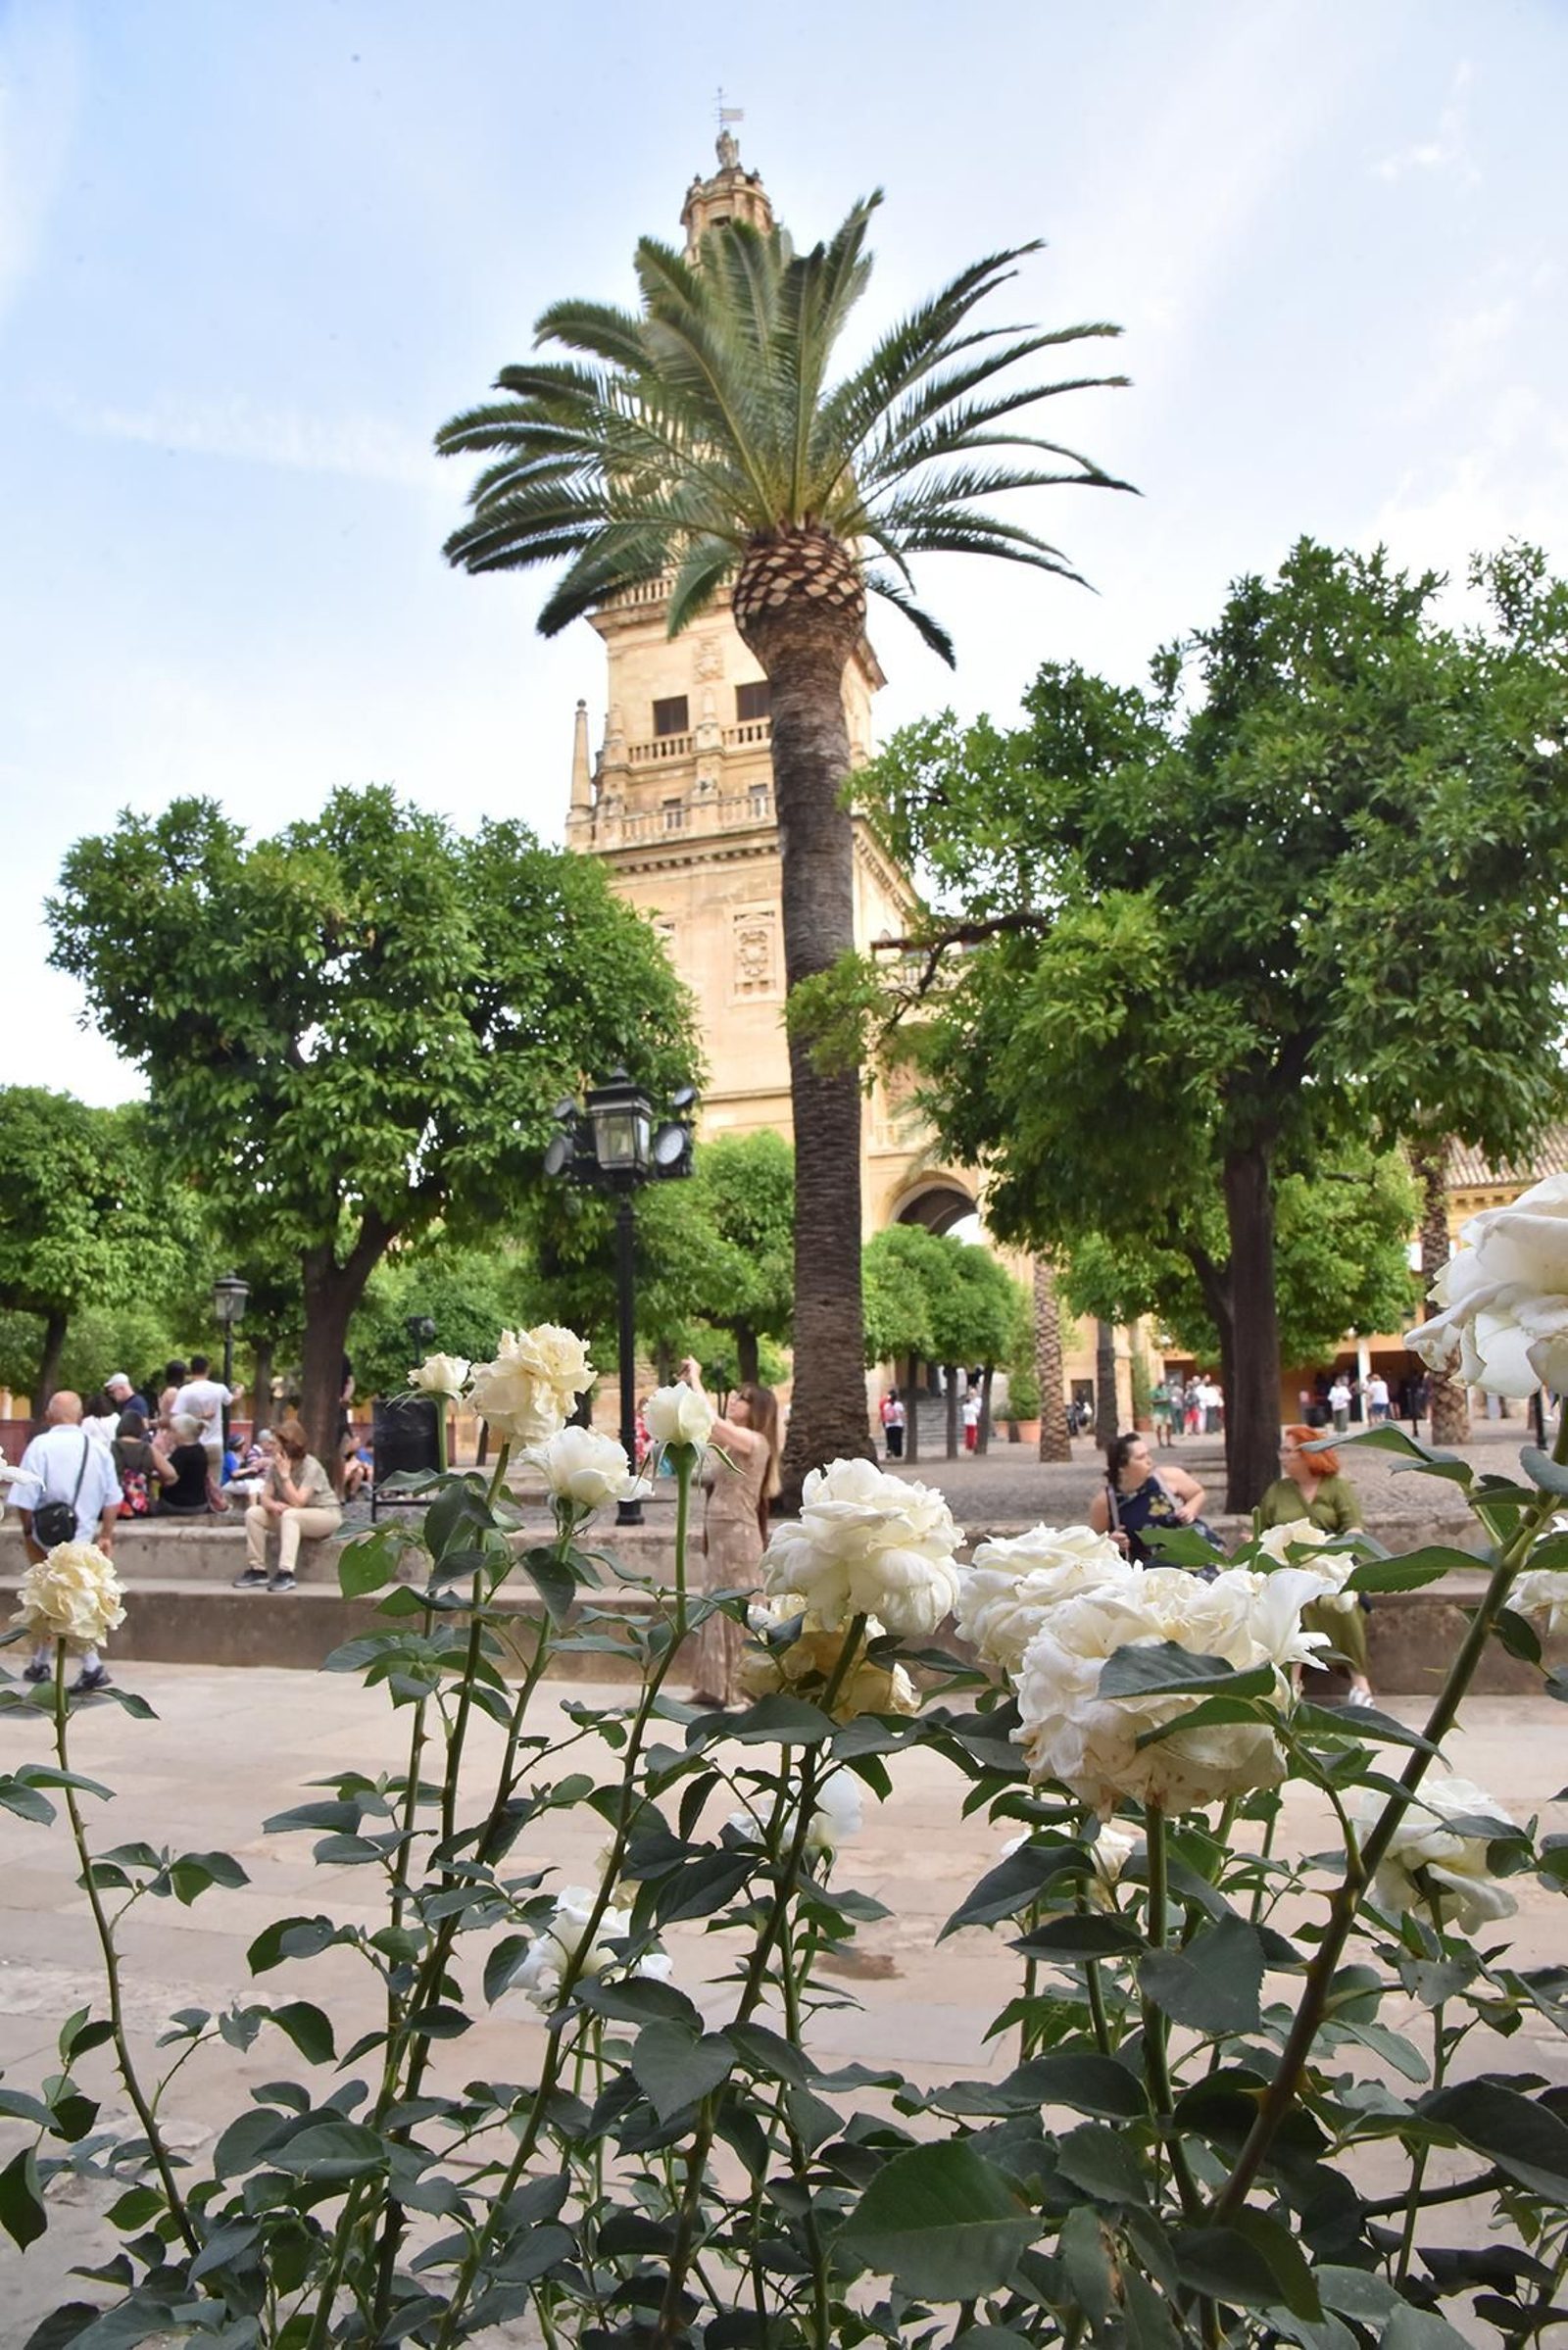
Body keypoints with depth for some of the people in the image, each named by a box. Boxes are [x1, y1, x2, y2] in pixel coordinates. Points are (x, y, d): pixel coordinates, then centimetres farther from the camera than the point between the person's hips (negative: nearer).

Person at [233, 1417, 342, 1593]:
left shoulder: (311, 1467, -22)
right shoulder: (275, 1465, -3)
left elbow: (297, 1503, -30)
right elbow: (264, 1497, -7)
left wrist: (285, 1475, -30)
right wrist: (273, 1505, -30)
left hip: (326, 1514, -7)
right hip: (295, 1518, 7)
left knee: (290, 1514, -37)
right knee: (253, 1513, -13)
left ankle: (286, 1573, -40)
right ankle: (257, 1570, -11)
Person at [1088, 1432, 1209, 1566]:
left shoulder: (1169, 1477, -9)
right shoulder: (1103, 1502, -11)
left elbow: (1199, 1494, 11)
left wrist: (1191, 1509, -8)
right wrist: (1110, 1543, -15)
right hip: (1143, 1568, 1)